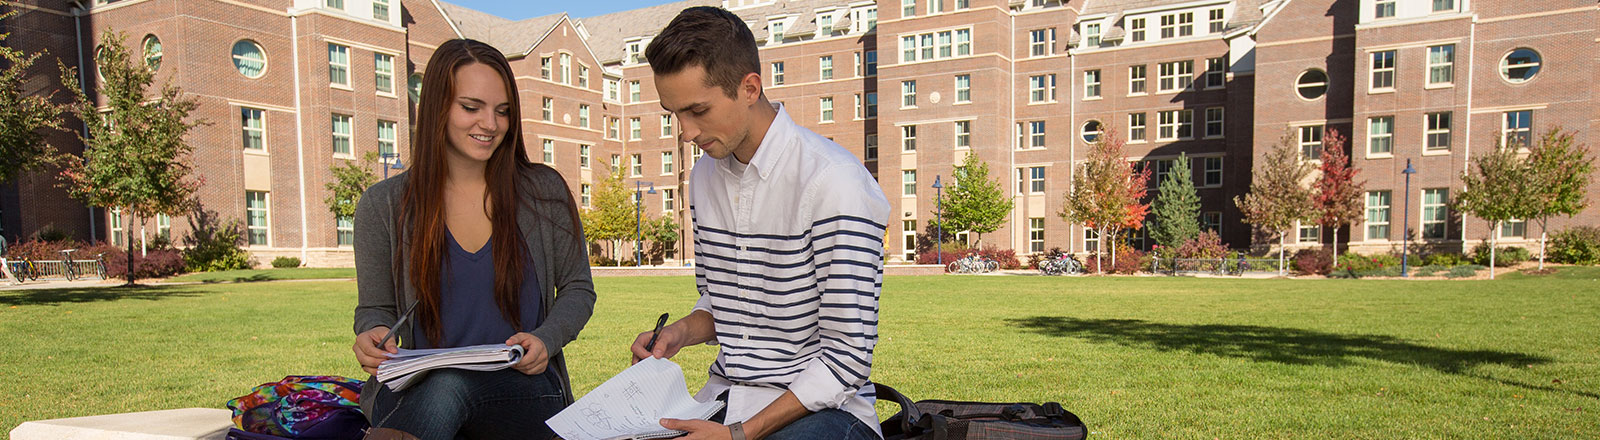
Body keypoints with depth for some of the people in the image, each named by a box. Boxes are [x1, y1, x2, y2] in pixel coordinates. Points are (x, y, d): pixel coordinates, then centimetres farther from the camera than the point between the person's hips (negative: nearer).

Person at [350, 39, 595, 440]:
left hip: (524, 391, 1)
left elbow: (577, 290, 11)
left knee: (451, 384, -35)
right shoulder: (382, 207, 6)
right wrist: (373, 336, -10)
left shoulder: (544, 192, 5)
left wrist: (546, 339, -8)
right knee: (442, 385, -37)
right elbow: (376, 309, 14)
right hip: (414, 392, 0)